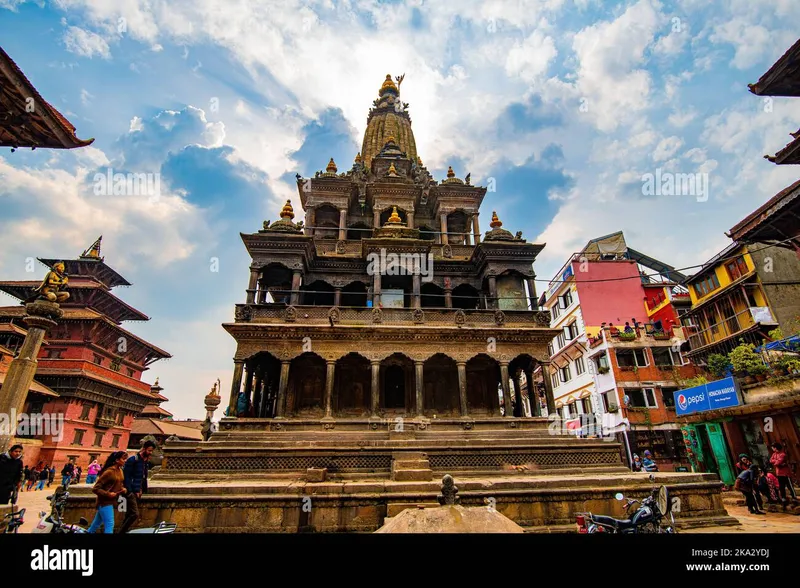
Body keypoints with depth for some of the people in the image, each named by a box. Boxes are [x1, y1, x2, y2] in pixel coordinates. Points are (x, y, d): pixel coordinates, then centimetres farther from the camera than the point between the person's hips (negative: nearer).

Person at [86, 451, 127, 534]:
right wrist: (107, 494, -24)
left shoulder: (120, 471, 7)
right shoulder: (109, 472, -20)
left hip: (110, 501, 8)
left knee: (97, 523, 21)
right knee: (109, 525, -8)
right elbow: (95, 488, -18)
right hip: (105, 502, -8)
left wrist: (122, 488, 1)